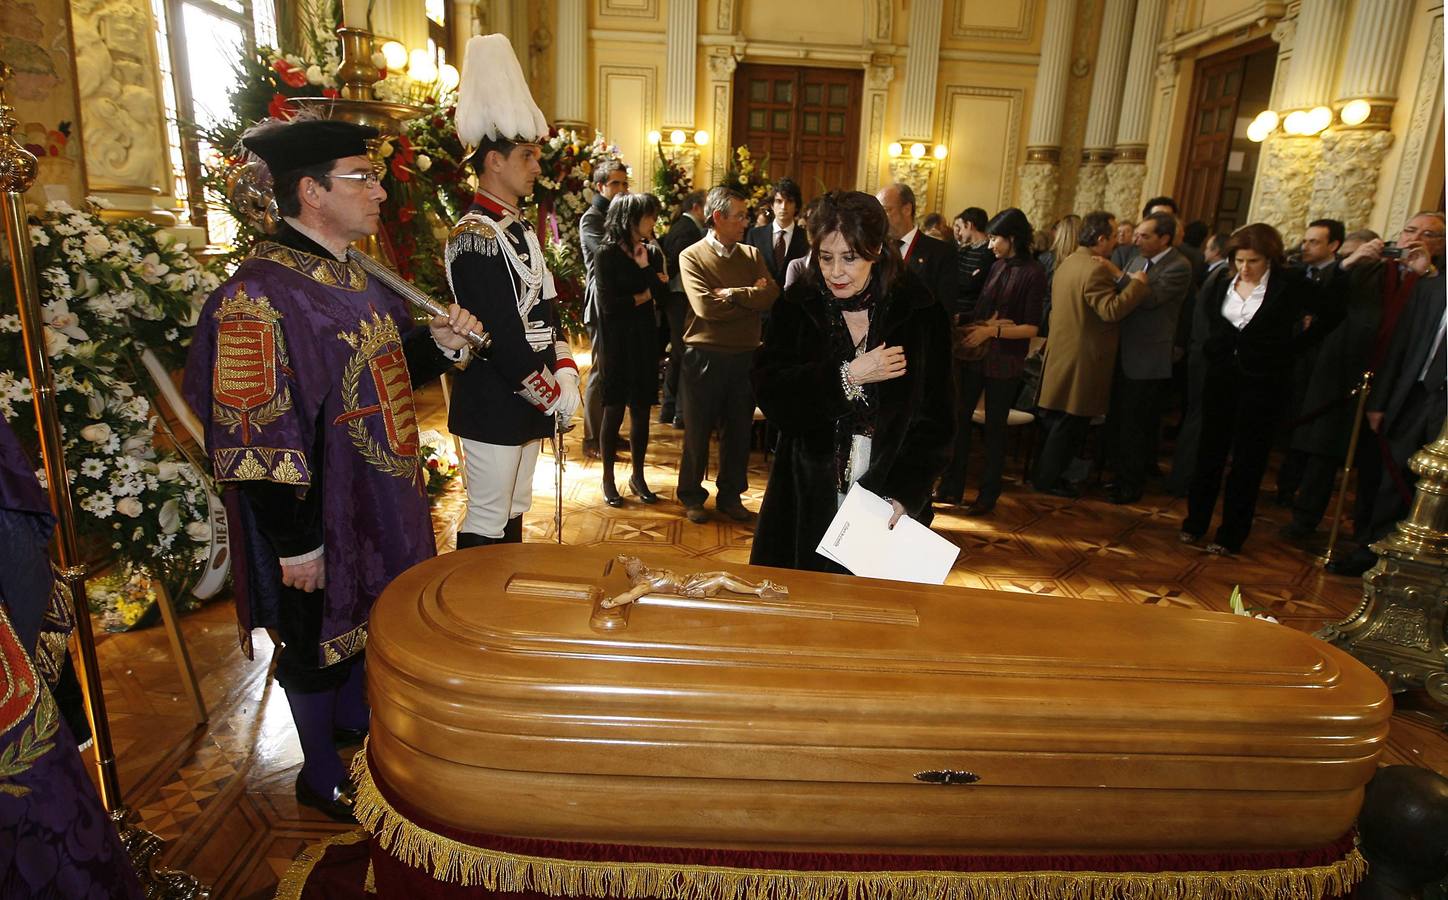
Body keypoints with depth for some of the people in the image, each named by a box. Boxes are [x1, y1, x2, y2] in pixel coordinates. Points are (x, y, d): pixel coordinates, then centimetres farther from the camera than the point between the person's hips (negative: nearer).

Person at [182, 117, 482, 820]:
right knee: (317, 639, 11)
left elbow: (387, 366, 15)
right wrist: (296, 544, -20)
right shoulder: (260, 295, -23)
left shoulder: (351, 275, 4)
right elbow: (256, 438, -24)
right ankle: (320, 775, 33)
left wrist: (440, 342, -6)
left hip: (377, 499, 8)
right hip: (318, 518, -8)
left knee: (367, 619, 25)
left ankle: (354, 715, 50)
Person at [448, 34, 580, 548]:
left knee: (514, 513, 18)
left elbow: (545, 309, 13)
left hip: (527, 402, 9)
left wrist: (564, 373, -1)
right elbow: (501, 335, -21)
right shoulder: (474, 236, -16)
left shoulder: (521, 231, 14)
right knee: (487, 523, 1)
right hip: (493, 406, -9)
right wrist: (552, 396, -14)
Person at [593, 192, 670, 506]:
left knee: (641, 411, 9)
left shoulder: (653, 252, 7)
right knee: (614, 411, 3)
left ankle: (638, 476, 22)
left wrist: (646, 266, -13)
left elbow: (663, 296, 0)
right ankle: (608, 480, 15)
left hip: (645, 340, 5)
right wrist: (644, 296, -5)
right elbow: (609, 305, -15)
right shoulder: (607, 254, -8)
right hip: (617, 342, -4)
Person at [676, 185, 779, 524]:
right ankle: (692, 496, 24)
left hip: (745, 356, 4)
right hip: (704, 356, -4)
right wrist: (751, 298, -10)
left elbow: (772, 296, -8)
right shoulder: (692, 256, -4)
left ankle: (730, 495, 27)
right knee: (698, 431, 8)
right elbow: (705, 306, -19)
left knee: (738, 431, 12)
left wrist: (732, 294, -17)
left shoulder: (752, 254, 8)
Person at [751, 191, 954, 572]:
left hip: (887, 501, 0)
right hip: (808, 498, 1)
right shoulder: (797, 307, 0)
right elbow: (769, 393, -10)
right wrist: (846, 376, -19)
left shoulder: (919, 313, -3)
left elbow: (933, 422, -3)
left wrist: (906, 494, -13)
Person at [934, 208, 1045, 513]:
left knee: (995, 426, 6)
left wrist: (992, 330, -20)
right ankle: (952, 487, 18)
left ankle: (988, 494, 20)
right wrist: (973, 327, -3)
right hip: (974, 354, 5)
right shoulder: (997, 267, 8)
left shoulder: (1033, 273, -9)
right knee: (959, 418, 6)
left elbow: (1031, 328, -12)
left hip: (1004, 361, -5)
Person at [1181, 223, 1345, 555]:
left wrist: (1293, 345, -3)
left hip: (1263, 383, -4)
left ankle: (1231, 535, 13)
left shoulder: (1289, 284, -9)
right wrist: (1215, 348, 11)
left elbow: (1332, 312, -5)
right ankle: (1195, 522, 20)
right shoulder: (1223, 284, 4)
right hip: (1221, 378, 4)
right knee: (1209, 453, 9)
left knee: (1248, 462, 4)